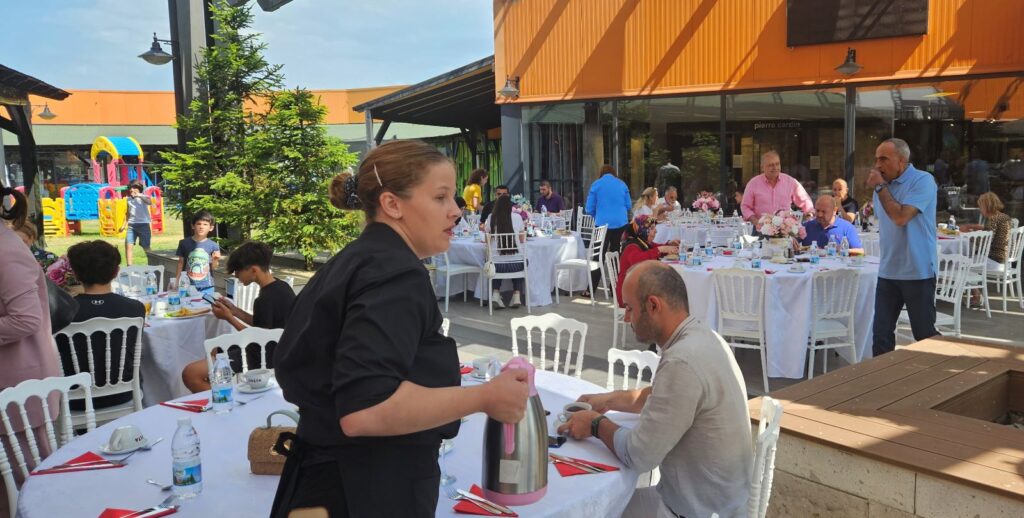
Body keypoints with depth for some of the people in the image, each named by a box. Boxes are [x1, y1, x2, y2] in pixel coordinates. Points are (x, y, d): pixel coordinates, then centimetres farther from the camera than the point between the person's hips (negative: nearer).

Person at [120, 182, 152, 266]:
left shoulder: (143, 197, -4)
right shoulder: (128, 199, 12)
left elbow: (150, 202, -29)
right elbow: (128, 213, 22)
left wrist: (139, 195, -29)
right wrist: (124, 225, 17)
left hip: (143, 224, -5)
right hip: (132, 225, 5)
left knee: (146, 247, 0)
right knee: (128, 245, -4)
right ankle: (129, 266, 3)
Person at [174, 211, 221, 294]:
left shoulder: (213, 246, -3)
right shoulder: (184, 243, -1)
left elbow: (213, 268, 3)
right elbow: (181, 263, 8)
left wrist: (215, 260, -16)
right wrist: (176, 281, 7)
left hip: (206, 287, 0)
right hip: (188, 285, 0)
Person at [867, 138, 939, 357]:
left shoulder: (923, 181, -11)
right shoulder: (884, 184, 10)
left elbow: (900, 217, -22)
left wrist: (880, 187, -14)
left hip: (917, 272, -6)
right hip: (888, 272, 6)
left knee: (925, 334, 5)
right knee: (881, 333, 4)